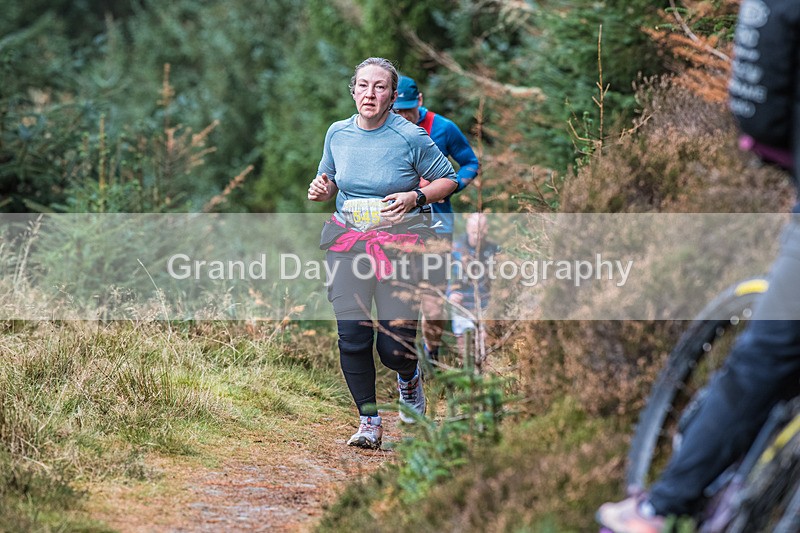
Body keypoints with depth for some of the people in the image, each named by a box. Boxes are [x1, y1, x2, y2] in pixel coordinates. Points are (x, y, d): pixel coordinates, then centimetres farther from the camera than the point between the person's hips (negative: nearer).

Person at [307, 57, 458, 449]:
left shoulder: (410, 137, -8)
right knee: (352, 337, -9)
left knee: (395, 346, -6)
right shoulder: (338, 133, 4)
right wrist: (321, 190, -4)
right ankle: (369, 422, 7)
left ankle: (408, 377, 31)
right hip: (347, 242, 3)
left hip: (399, 243, -3)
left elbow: (448, 180, 2)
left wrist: (415, 198, -15)